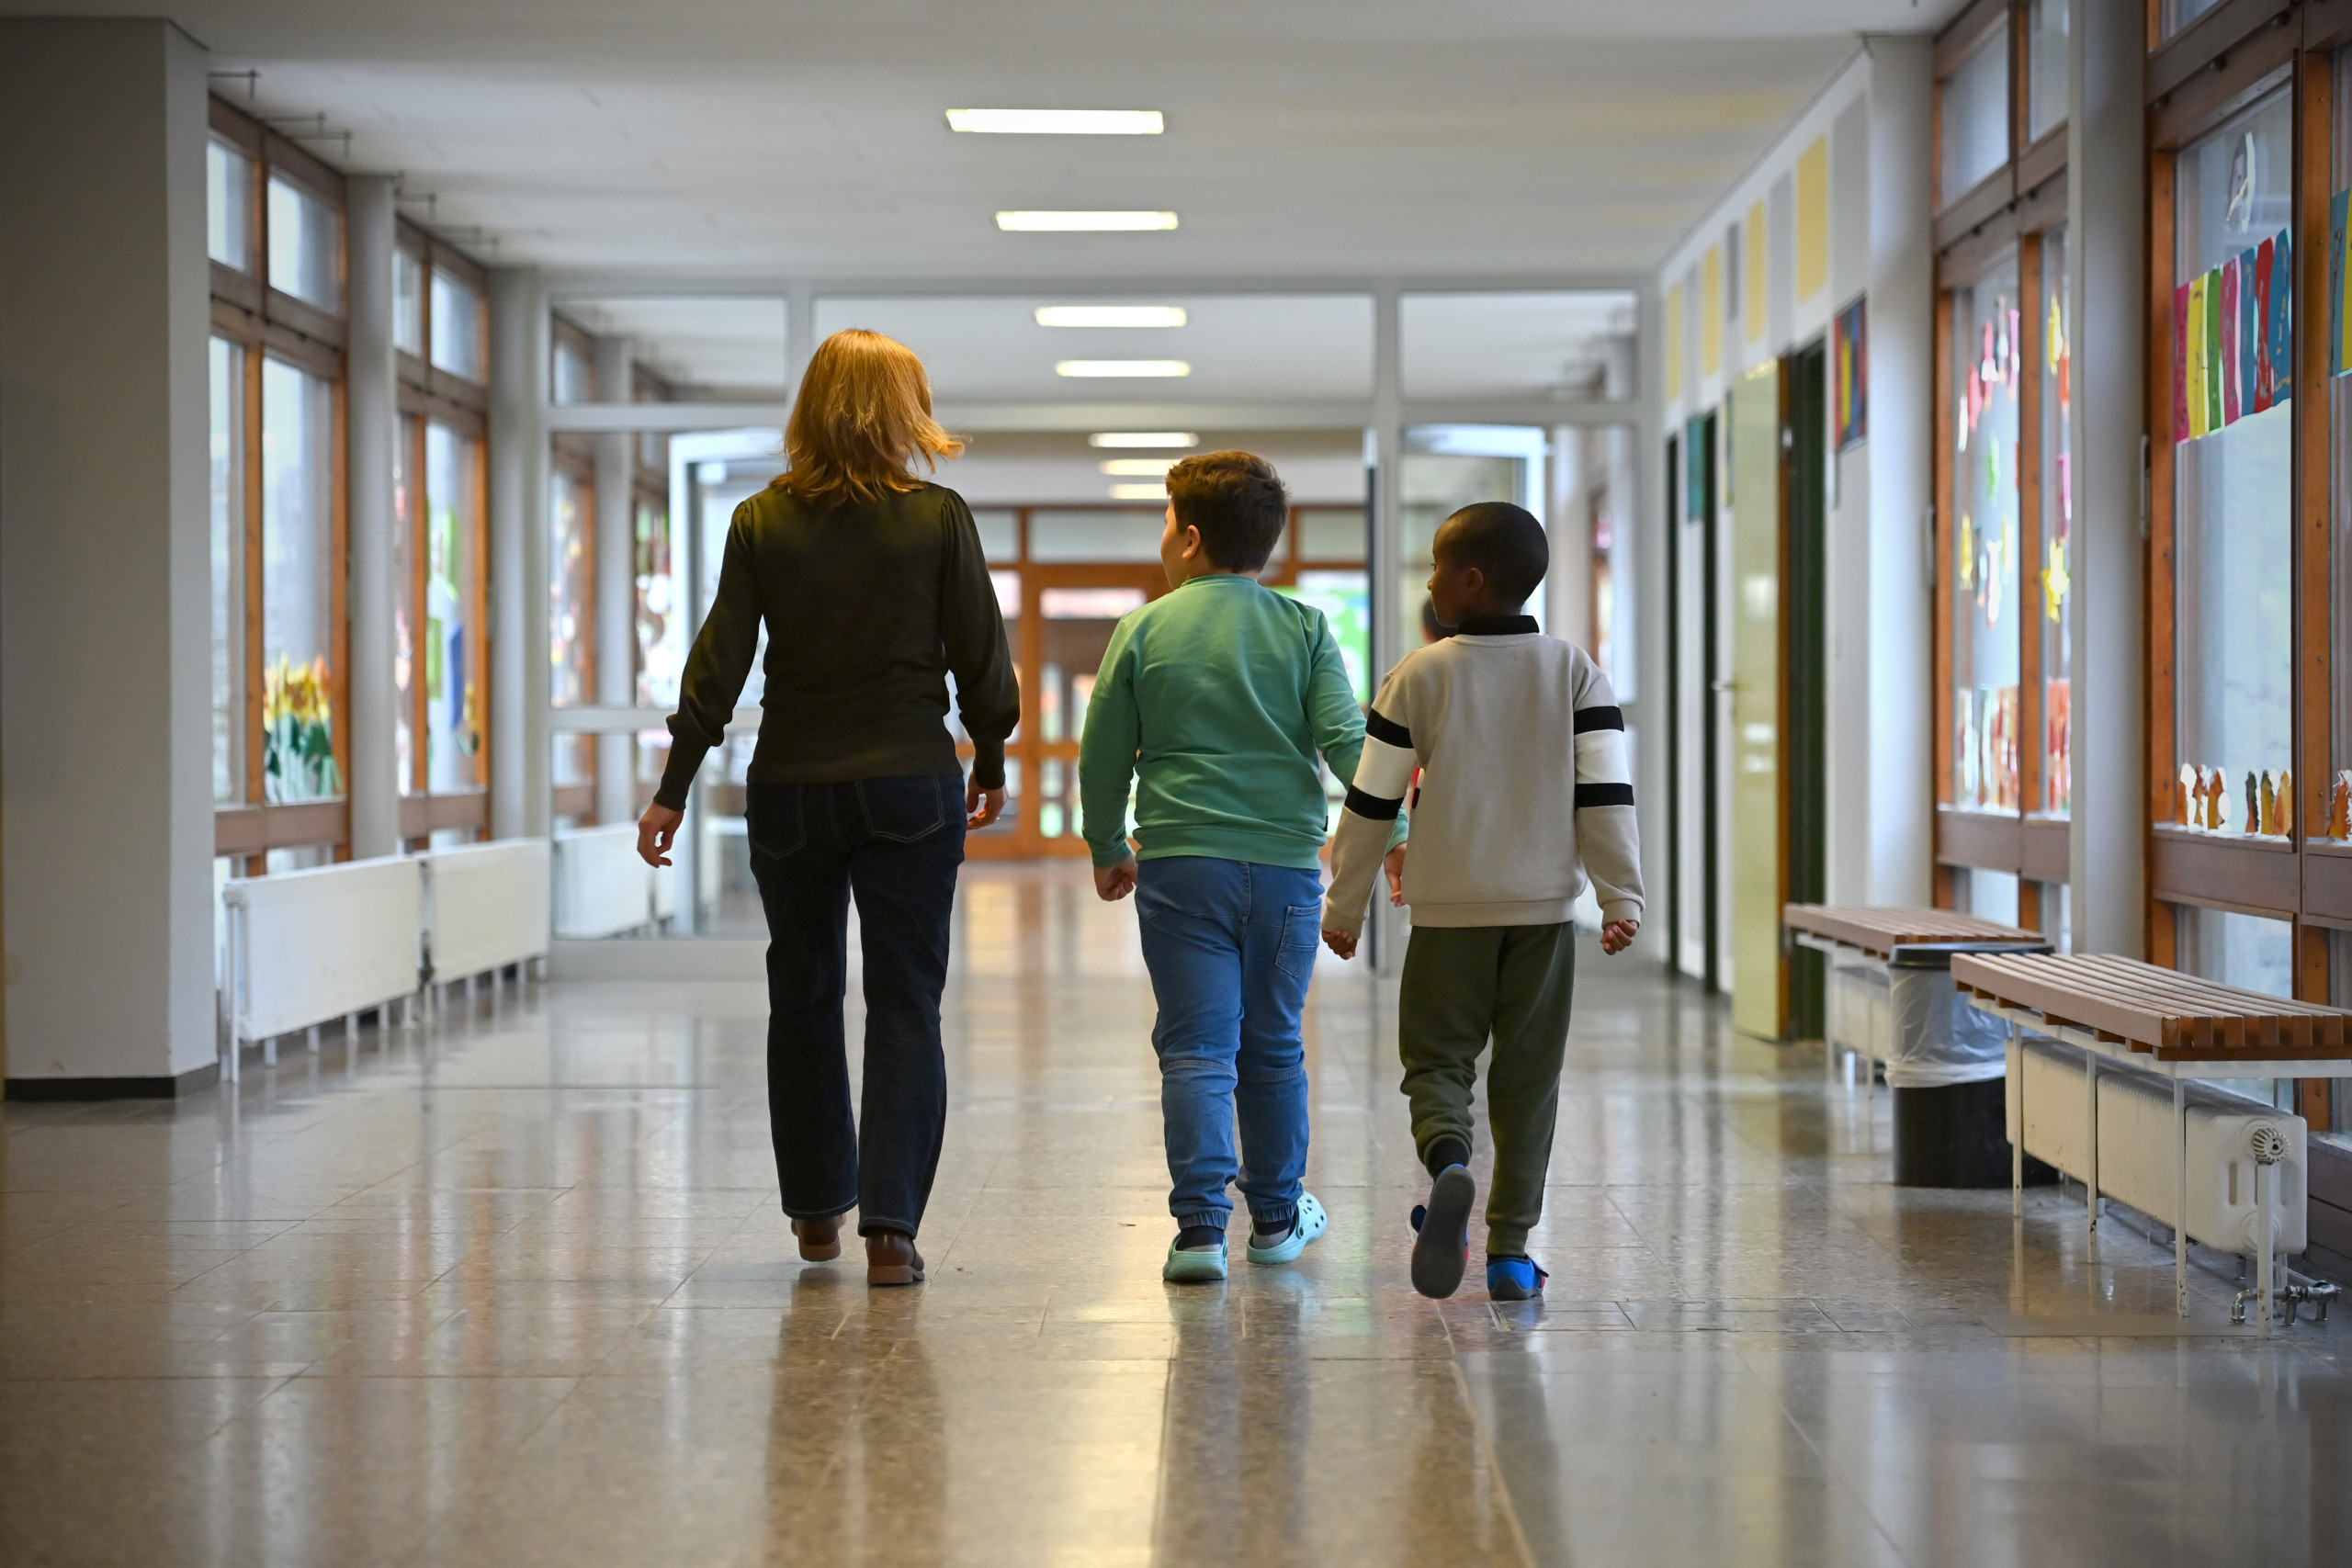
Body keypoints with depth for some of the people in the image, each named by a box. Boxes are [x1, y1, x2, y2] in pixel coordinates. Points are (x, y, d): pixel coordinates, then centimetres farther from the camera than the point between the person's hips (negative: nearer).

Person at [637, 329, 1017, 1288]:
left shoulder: (762, 522, -2)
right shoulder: (939, 519, -5)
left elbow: (718, 664, -3)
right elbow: (981, 658, -1)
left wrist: (673, 790, 2)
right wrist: (990, 762, 14)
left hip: (790, 788, 2)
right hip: (910, 784, -2)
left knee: (803, 997, 16)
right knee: (904, 1006, 1)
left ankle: (817, 1209, 25)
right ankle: (890, 1226, -8)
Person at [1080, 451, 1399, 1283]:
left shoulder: (1144, 631, 2)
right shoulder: (1305, 629, 3)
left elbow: (1102, 758, 6)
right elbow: (1347, 740, -6)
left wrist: (1108, 850, 20)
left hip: (1179, 863, -1)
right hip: (1286, 863, 2)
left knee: (1196, 1048, -1)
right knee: (1273, 1046, 14)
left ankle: (1200, 1225, -12)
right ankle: (1276, 1215, 26)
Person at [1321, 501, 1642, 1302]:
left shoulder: (1420, 675, -3)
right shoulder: (1575, 672, 1)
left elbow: (1371, 801, -1)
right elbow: (1607, 793, -5)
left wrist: (1345, 904, 9)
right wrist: (1622, 898, -2)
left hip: (1449, 911, -1)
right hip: (1544, 910, 1)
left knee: (1437, 1056, 8)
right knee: (1528, 1072, 8)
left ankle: (1448, 1161, -23)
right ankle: (1510, 1247, 7)